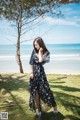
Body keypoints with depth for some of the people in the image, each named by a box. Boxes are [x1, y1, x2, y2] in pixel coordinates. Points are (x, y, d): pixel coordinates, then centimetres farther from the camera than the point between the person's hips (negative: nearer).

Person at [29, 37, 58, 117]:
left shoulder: (46, 53, -5)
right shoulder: (34, 51, 3)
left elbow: (40, 60, -20)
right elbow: (31, 63, 3)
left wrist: (40, 51, -10)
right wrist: (31, 72, -5)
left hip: (40, 72, -3)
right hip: (34, 72, 3)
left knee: (45, 90, 1)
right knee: (35, 91, 7)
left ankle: (54, 106, 20)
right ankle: (38, 110, 20)